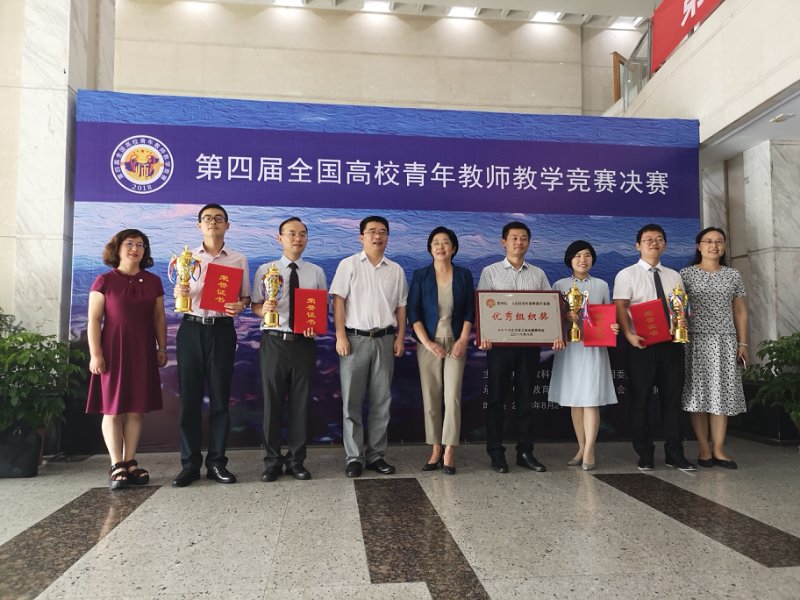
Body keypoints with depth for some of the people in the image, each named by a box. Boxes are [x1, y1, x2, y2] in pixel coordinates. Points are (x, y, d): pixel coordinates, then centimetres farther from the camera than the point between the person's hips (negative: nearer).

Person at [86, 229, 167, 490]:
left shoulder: (153, 281, 10)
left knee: (136, 409, 4)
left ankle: (130, 463, 11)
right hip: (113, 350, -3)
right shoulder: (104, 280, 0)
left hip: (143, 352, 3)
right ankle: (117, 466, 6)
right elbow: (94, 320, -4)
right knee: (112, 409, 1)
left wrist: (162, 348, 7)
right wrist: (95, 353, -10)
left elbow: (159, 318, 12)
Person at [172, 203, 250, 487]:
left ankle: (216, 462, 13)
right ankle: (189, 464, 11)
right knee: (189, 396, 2)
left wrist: (241, 305, -12)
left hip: (222, 330, -1)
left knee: (220, 397, 3)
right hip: (191, 328, 1)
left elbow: (245, 296, 10)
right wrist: (178, 293, -11)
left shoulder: (238, 260, 8)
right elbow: (179, 297, 11)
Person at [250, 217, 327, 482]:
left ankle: (296, 460, 20)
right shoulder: (265, 270, 5)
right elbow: (255, 305, 3)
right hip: (274, 341, -1)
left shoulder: (316, 272, 8)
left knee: (301, 403, 7)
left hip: (304, 343, 1)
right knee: (272, 402, 4)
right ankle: (272, 461, 18)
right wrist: (264, 308, -20)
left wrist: (316, 326, -10)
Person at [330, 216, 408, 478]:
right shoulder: (348, 265, 2)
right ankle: (354, 457, 10)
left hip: (385, 339, 3)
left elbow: (401, 307, 12)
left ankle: (376, 455, 17)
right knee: (351, 400, 1)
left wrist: (400, 338, 3)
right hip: (355, 338, -3)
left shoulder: (396, 270, 11)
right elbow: (338, 301, -4)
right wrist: (340, 337, -11)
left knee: (381, 401, 7)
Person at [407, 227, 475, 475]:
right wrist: (427, 342, -11)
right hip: (428, 343, 0)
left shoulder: (464, 275, 6)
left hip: (455, 343, 0)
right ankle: (435, 450, 13)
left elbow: (470, 310, 5)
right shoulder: (420, 275, 2)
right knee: (430, 397, 2)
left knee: (452, 397, -5)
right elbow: (413, 311, -2)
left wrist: (463, 340, -7)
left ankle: (448, 453, 2)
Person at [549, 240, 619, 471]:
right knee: (574, 400, 6)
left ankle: (589, 452, -1)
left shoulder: (602, 285, 9)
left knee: (591, 399, -5)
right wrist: (565, 317, -18)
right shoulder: (560, 285, 6)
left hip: (594, 346, -1)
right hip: (570, 346, 1)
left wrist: (613, 327, -10)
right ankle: (582, 448, 16)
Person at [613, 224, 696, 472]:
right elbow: (620, 308, -9)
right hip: (642, 344, -4)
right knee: (640, 399, 2)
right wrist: (629, 335, -24)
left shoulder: (674, 276, 16)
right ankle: (645, 455, 13)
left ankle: (674, 453, 18)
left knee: (672, 398, 8)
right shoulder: (627, 275, 1)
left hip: (671, 343, 4)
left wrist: (682, 325, -9)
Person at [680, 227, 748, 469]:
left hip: (725, 341, 3)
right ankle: (704, 449, 4)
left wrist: (743, 343, 8)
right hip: (696, 340, -3)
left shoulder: (733, 275, 12)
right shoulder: (686, 274, 3)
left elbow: (740, 311, 13)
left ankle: (719, 449, 8)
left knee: (722, 392, 2)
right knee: (698, 392, -3)